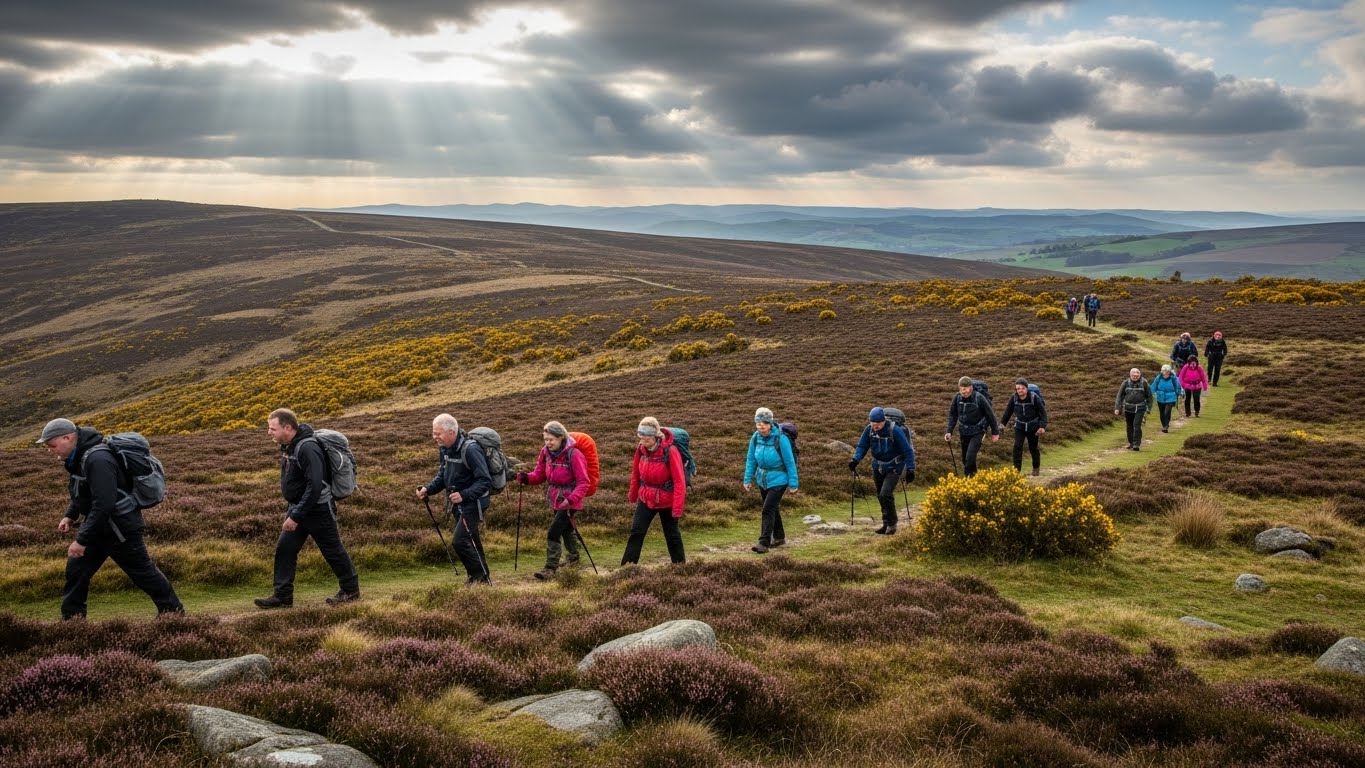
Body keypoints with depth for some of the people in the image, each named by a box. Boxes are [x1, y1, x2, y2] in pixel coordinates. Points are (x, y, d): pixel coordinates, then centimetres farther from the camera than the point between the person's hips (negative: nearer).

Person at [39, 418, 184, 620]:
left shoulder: (97, 459, -28)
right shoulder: (80, 456, 4)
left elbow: (103, 505, -32)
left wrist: (82, 540, -28)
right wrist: (70, 515, 9)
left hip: (120, 528, -9)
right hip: (98, 527, 9)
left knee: (143, 572, 3)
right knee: (76, 569, 10)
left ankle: (173, 611, 19)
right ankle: (71, 619, 21)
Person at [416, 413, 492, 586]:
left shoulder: (470, 449, -25)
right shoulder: (445, 449, 2)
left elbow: (485, 481, -24)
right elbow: (442, 476, 14)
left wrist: (464, 495, -33)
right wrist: (428, 489, -3)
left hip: (472, 503, -9)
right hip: (458, 504, 9)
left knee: (460, 541, -14)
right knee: (471, 541, 16)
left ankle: (481, 577, 0)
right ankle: (477, 578, 29)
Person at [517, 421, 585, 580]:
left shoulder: (574, 454, -22)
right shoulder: (546, 452, -3)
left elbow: (583, 483, -22)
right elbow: (540, 475, 3)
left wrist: (571, 499, -35)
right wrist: (526, 477, -18)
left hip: (569, 502, -7)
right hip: (556, 500, 7)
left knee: (553, 533, -15)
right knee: (565, 529, 25)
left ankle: (550, 568, -7)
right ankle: (574, 558, 48)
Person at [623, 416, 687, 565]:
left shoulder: (670, 452, -24)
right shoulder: (641, 449, -8)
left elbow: (679, 481, -21)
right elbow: (636, 473, 8)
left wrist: (677, 508, -22)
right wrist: (633, 494, 18)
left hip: (667, 502, -4)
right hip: (646, 499, 4)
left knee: (672, 535, 10)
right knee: (636, 531, 1)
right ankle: (627, 565, 7)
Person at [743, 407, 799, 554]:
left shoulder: (781, 439, -22)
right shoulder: (755, 438, -8)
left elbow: (790, 462, -16)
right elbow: (751, 460, 4)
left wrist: (793, 484, -12)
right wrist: (748, 480, 4)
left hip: (778, 480, -6)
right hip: (762, 480, 6)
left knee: (768, 509, -12)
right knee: (773, 509, 18)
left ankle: (764, 543, -7)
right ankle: (779, 537, 35)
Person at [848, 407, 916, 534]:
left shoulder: (894, 430, -23)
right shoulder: (869, 430, -9)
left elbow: (907, 450, -17)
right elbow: (862, 446, -3)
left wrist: (910, 469, -20)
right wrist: (855, 459, -21)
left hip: (893, 467, -5)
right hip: (877, 466, 6)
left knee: (885, 494, -17)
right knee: (880, 496, 12)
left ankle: (892, 523, 1)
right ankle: (887, 523, 28)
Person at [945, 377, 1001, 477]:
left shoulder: (979, 398, -21)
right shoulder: (957, 398, -11)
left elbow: (990, 415, -9)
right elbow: (952, 415, 2)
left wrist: (995, 432, 0)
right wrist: (949, 431, -8)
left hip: (977, 432, -5)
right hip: (964, 432, 5)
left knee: (970, 457, -19)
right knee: (965, 458, 14)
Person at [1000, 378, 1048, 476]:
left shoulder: (1034, 397, -21)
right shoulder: (1014, 398, -13)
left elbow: (1042, 412, -14)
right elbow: (1008, 411, 1)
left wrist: (1043, 426, -20)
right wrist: (1002, 424, 6)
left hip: (1033, 427, -2)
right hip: (1020, 426, 2)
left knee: (1033, 448, 10)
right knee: (1017, 446, -13)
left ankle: (1036, 468, 32)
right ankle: (1017, 469, -8)